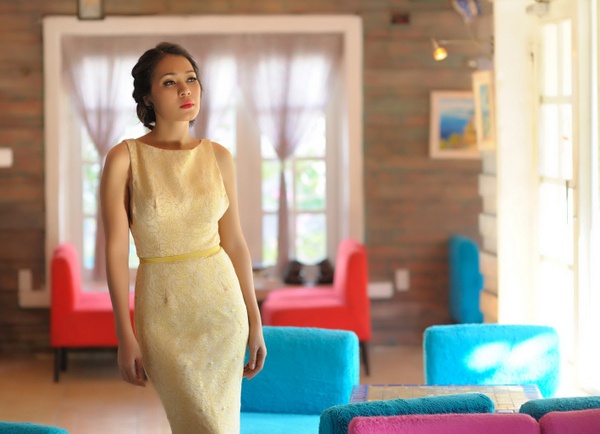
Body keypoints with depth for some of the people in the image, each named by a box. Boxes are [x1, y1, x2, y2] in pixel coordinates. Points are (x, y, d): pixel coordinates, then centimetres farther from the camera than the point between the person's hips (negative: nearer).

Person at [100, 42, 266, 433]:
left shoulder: (218, 157, 3)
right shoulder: (125, 158, -7)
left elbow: (234, 242, 7)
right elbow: (116, 249, -9)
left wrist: (255, 322, 7)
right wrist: (126, 337, -11)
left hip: (222, 303, 3)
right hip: (164, 310, -3)